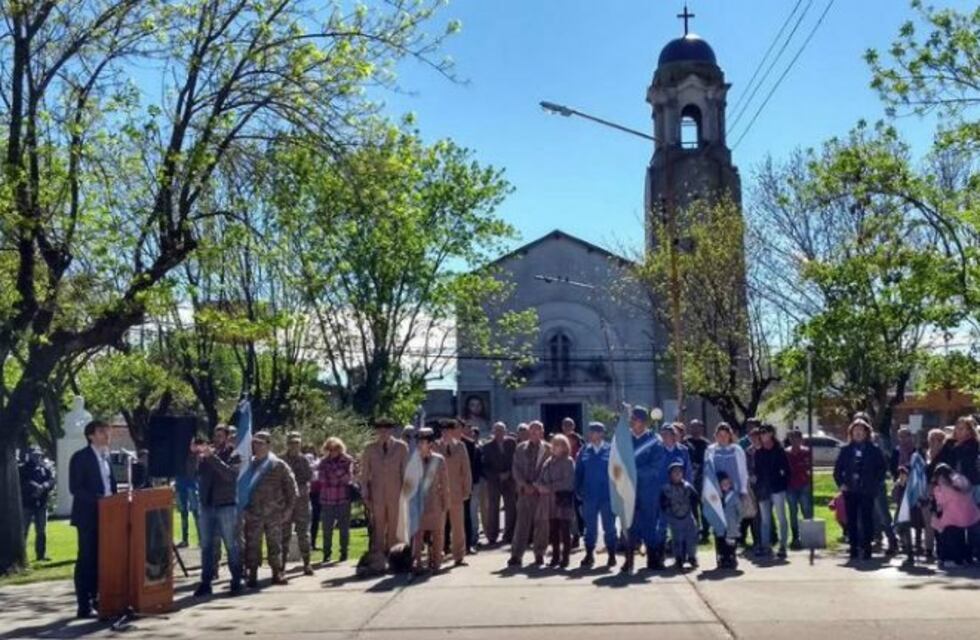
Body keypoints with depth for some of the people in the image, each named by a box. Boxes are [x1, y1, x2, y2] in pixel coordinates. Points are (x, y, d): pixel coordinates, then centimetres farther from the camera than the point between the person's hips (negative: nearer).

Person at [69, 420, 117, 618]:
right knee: (86, 559, -3)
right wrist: (97, 499, -24)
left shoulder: (106, 457, 14)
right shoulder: (80, 457, -8)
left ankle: (96, 600, 17)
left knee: (100, 559, 10)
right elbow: (75, 488, -15)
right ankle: (84, 606, 1)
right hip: (88, 515, -7)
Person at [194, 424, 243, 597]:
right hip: (206, 505, 4)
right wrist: (194, 454, -12)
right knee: (206, 546, 6)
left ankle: (236, 581, 8)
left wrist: (212, 456, -23)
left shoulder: (233, 455, -1)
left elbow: (230, 474, -18)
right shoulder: (204, 454, 10)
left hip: (226, 505, -4)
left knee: (231, 545, 1)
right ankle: (205, 582, 11)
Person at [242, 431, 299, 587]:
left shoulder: (278, 465, 0)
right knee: (252, 545, 1)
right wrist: (243, 507, 2)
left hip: (274, 514, -1)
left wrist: (288, 509, -2)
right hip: (253, 514, 1)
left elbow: (291, 488, 2)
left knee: (275, 545, 8)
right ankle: (252, 575, 9)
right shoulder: (248, 465, 4)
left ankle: (277, 573, 18)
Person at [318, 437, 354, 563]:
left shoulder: (347, 460, 0)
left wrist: (335, 468, -15)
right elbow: (321, 478, 0)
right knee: (327, 528, 3)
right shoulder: (324, 462, 6)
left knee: (344, 527, 3)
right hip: (327, 499, 2)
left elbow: (348, 478, -8)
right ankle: (327, 553, 12)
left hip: (343, 499, -2)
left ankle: (344, 552, 12)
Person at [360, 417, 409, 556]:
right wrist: (365, 494, 2)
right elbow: (364, 473, 9)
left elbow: (406, 471, 6)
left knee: (394, 526, 2)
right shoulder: (370, 449, 7)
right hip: (376, 494, 0)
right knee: (377, 526, -1)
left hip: (396, 494, 0)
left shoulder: (401, 447, 4)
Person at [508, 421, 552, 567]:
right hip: (525, 490, 1)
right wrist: (524, 485, -6)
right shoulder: (520, 448, 11)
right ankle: (516, 555, -1)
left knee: (541, 524, 2)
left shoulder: (547, 449, 4)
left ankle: (539, 554, 12)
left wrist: (537, 486, -9)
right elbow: (516, 469, 8)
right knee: (522, 523, -2)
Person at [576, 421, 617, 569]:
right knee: (590, 527, 8)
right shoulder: (584, 451, 5)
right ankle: (589, 555, 15)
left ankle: (611, 555, 17)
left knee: (609, 527, 7)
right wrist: (578, 491, 1)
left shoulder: (611, 451, -4)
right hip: (589, 496, 2)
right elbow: (578, 472, 7)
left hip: (607, 496, -2)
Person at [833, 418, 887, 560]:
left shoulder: (874, 450, 2)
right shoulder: (846, 450, 8)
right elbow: (837, 469, 12)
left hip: (867, 491, -2)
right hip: (850, 491, 2)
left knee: (866, 520, -5)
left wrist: (875, 484, -1)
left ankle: (866, 548, 0)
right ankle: (854, 548, 12)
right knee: (852, 521, 5)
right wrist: (840, 484, 1)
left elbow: (882, 468, 6)